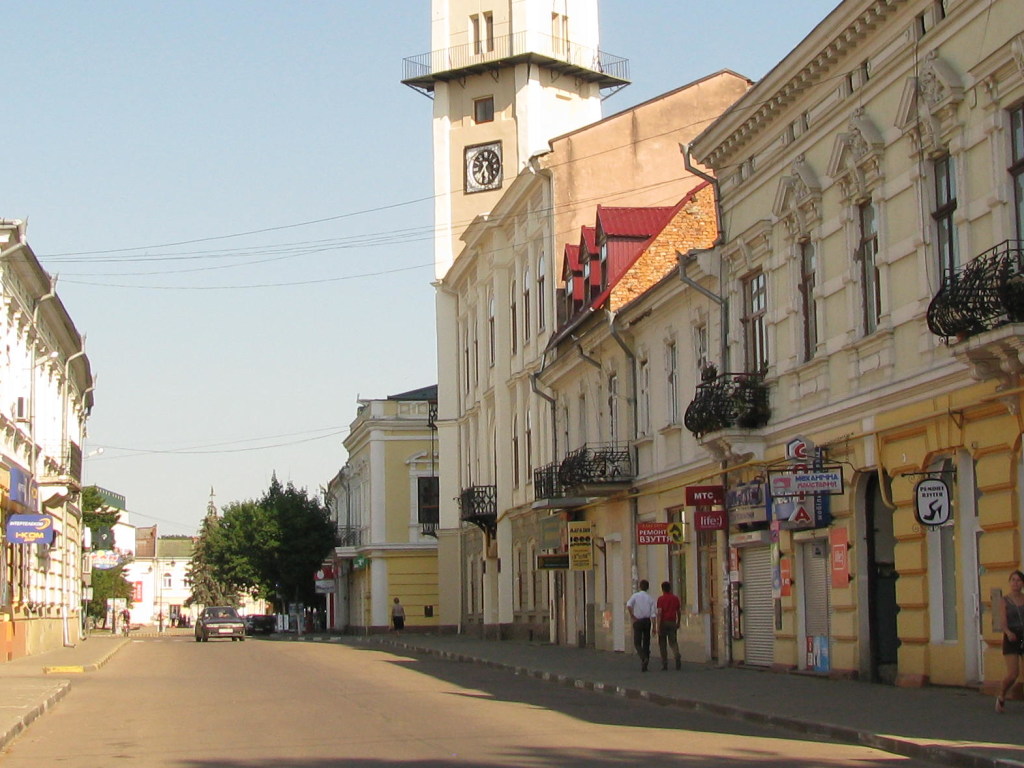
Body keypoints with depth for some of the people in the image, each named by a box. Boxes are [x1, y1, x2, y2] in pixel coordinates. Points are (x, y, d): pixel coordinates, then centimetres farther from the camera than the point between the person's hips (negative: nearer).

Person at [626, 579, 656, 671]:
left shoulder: (635, 596, -3)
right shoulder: (650, 598, 3)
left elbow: (628, 605, -21)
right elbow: (652, 614, -2)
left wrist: (632, 616, -10)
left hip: (637, 621, -3)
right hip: (647, 621, 3)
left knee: (637, 643, 2)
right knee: (646, 643, 11)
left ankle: (644, 658, -24)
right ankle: (645, 665, 11)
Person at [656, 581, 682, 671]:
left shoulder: (661, 599, -6)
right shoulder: (675, 598, 6)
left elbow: (659, 613, -14)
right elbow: (679, 612, 12)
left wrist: (658, 626, -15)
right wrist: (678, 622, 26)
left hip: (663, 623, -3)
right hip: (672, 622, 3)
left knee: (662, 643, 8)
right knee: (673, 642, 5)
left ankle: (664, 664, 6)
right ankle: (677, 655, -25)